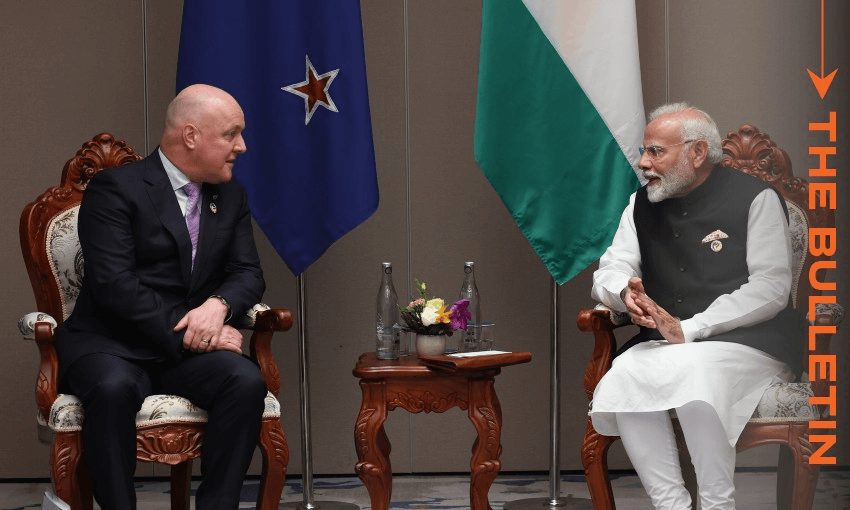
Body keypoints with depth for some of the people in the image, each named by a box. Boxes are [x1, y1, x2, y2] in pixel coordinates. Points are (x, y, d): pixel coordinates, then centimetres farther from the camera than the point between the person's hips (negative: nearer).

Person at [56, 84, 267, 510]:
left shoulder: (230, 196, 14)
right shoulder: (116, 188, -7)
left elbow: (247, 272, 10)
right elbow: (113, 284, -16)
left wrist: (218, 304, -14)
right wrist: (184, 334, -20)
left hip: (188, 348, 5)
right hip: (109, 345, -4)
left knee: (247, 381, -27)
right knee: (113, 388, -38)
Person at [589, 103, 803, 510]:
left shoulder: (755, 198, -1)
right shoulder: (642, 205, 16)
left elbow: (771, 288, -8)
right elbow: (610, 272, 12)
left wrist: (689, 330, -16)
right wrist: (626, 294, -16)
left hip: (749, 341, -4)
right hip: (663, 344, 5)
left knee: (693, 374, -37)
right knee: (622, 379, -28)